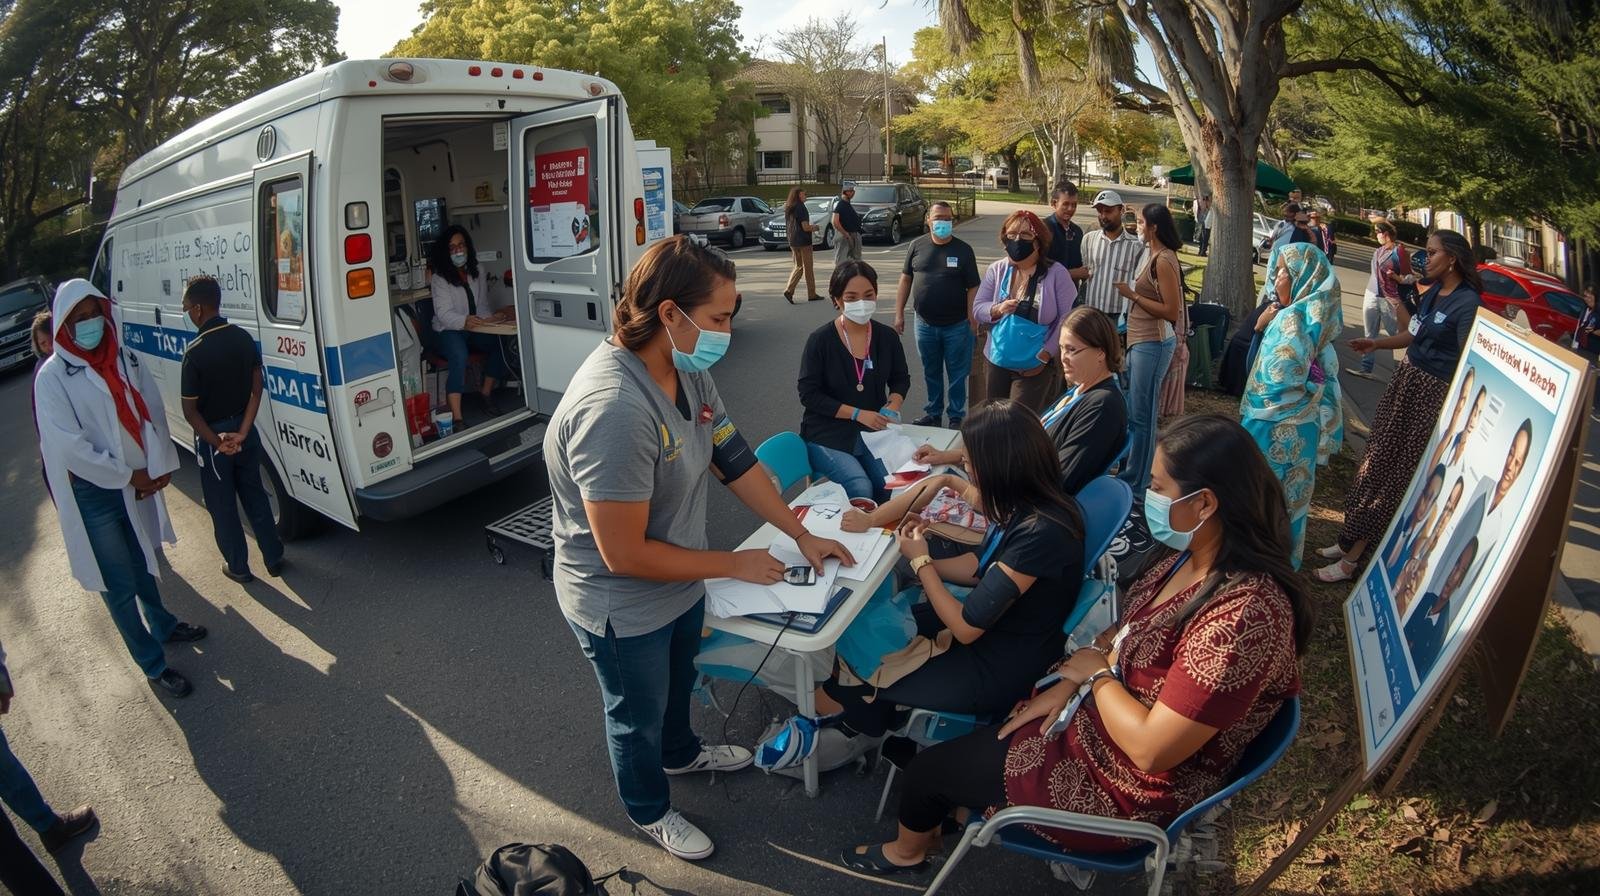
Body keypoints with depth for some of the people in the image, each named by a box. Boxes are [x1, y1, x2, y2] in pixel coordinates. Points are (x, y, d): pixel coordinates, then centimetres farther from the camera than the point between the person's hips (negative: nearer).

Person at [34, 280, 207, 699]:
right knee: (120, 584, 4)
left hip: (139, 481, 5)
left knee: (141, 561, 25)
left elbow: (153, 414, 0)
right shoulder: (52, 377, -14)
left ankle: (163, 625, 47)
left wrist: (158, 468, -10)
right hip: (93, 492, -5)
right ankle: (153, 664, 16)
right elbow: (68, 445, -18)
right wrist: (128, 476, -15)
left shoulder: (127, 359, 0)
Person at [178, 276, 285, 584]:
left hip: (212, 435, -5)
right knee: (255, 495, 19)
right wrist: (242, 432, -8)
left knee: (222, 505, 11)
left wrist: (217, 443, -11)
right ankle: (274, 558, 26)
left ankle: (238, 567, 23)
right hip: (245, 430, 5)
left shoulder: (195, 352, -21)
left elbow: (190, 410, -17)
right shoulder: (244, 338, -5)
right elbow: (256, 391, -5)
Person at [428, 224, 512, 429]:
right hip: (448, 330, -5)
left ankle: (486, 392, -2)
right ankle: (457, 419, -42)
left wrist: (490, 318, -13)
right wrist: (464, 321, -37)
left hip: (475, 328, 5)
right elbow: (443, 313, -16)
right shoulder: (439, 279, -7)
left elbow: (483, 307, 11)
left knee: (499, 344, -24)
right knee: (459, 358, -35)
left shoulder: (479, 273, 8)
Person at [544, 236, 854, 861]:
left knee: (678, 680, 34)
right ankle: (650, 811, 51)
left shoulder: (686, 369, -12)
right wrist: (736, 564, -21)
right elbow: (625, 554, -33)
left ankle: (680, 753, 65)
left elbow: (733, 458, 0)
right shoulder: (614, 408, -38)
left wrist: (802, 535, 1)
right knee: (638, 715, 22)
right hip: (622, 610, -7)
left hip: (680, 583, 8)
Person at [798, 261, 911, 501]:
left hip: (874, 433, 3)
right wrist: (858, 414, -16)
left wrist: (893, 405, -6)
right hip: (828, 436, -3)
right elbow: (809, 394, -10)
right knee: (861, 488, -26)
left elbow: (901, 378, 17)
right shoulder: (820, 340, -11)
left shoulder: (887, 337, 2)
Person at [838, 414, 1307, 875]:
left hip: (1125, 791, -8)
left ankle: (907, 850, 42)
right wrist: (1070, 682, -4)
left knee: (929, 768, 9)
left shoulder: (1245, 615, -35)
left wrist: (1098, 672, -18)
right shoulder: (1195, 557, -7)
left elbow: (1151, 749, -34)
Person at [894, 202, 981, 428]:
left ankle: (956, 417, 20)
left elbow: (972, 288, -6)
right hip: (925, 324, 3)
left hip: (956, 325, -2)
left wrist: (972, 322, -11)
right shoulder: (917, 246, 2)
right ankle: (934, 414, 30)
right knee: (931, 373, 16)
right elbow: (906, 279, 7)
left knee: (957, 375, 7)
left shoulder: (963, 250, -5)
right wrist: (899, 313, 3)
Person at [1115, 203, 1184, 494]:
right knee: (1132, 412, 16)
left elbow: (1172, 311, -19)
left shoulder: (1163, 260, -16)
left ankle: (1135, 484, 9)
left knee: (1141, 415, -1)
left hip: (1152, 344, -10)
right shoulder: (1152, 254, 11)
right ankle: (1132, 473, 28)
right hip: (1140, 340, 10)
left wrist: (1132, 295, -16)